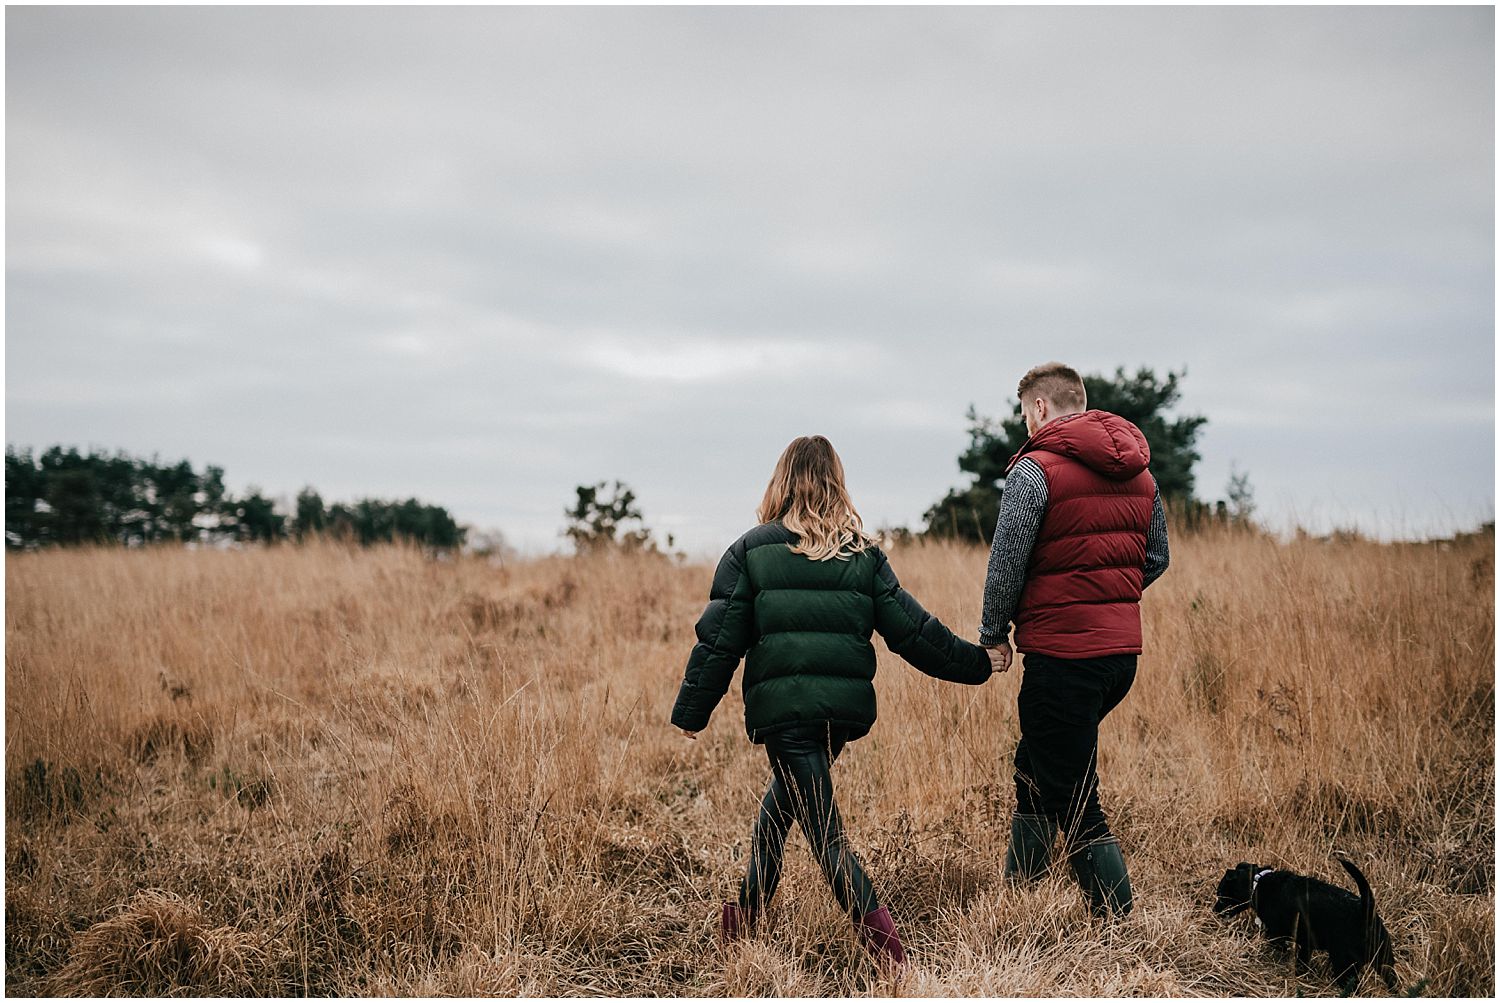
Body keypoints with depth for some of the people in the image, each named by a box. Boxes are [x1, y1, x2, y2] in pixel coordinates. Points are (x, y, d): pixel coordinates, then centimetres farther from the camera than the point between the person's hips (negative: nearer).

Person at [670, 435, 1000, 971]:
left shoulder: (751, 551, 0)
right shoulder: (863, 554, 7)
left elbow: (719, 640, -2)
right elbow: (912, 630, 7)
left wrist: (691, 712, 6)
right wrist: (974, 662, 19)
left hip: (782, 707, -4)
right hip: (846, 707, 4)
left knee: (822, 826, -2)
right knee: (784, 795, 24)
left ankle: (881, 939, -16)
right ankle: (747, 909, 31)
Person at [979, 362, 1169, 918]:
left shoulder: (1035, 469, -12)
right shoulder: (1138, 471, 10)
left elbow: (1007, 564, -12)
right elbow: (1156, 558, 16)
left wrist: (993, 635, 2)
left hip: (1062, 654, -8)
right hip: (1123, 649, 8)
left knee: (1075, 804, -1)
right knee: (1035, 767, 24)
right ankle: (1016, 890, 34)